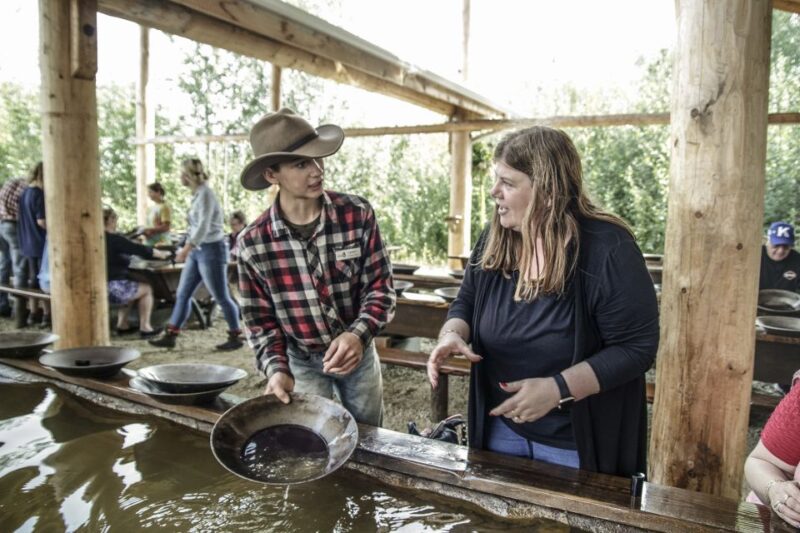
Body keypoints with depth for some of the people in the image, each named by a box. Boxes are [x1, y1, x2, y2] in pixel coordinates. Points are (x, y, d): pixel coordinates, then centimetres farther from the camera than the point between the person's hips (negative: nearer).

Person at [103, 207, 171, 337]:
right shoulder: (112, 239, -14)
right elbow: (139, 249, -9)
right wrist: (162, 254, 5)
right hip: (110, 288, -9)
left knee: (131, 287, 29)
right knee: (146, 288, 10)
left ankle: (122, 325, 24)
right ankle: (145, 327, 11)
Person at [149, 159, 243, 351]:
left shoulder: (205, 193, -15)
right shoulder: (197, 194, 13)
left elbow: (204, 226, -26)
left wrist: (187, 248, -33)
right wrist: (187, 248, 24)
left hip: (211, 250, -9)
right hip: (197, 250, 10)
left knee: (221, 297, -2)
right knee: (182, 294, 10)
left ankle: (235, 337, 9)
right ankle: (170, 336, 17)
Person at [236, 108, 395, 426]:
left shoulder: (358, 214, -17)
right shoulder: (253, 242, -16)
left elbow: (380, 288, -12)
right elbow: (259, 318, -6)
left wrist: (359, 334, -29)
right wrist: (277, 368, -21)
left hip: (358, 351, 1)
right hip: (302, 361, -1)